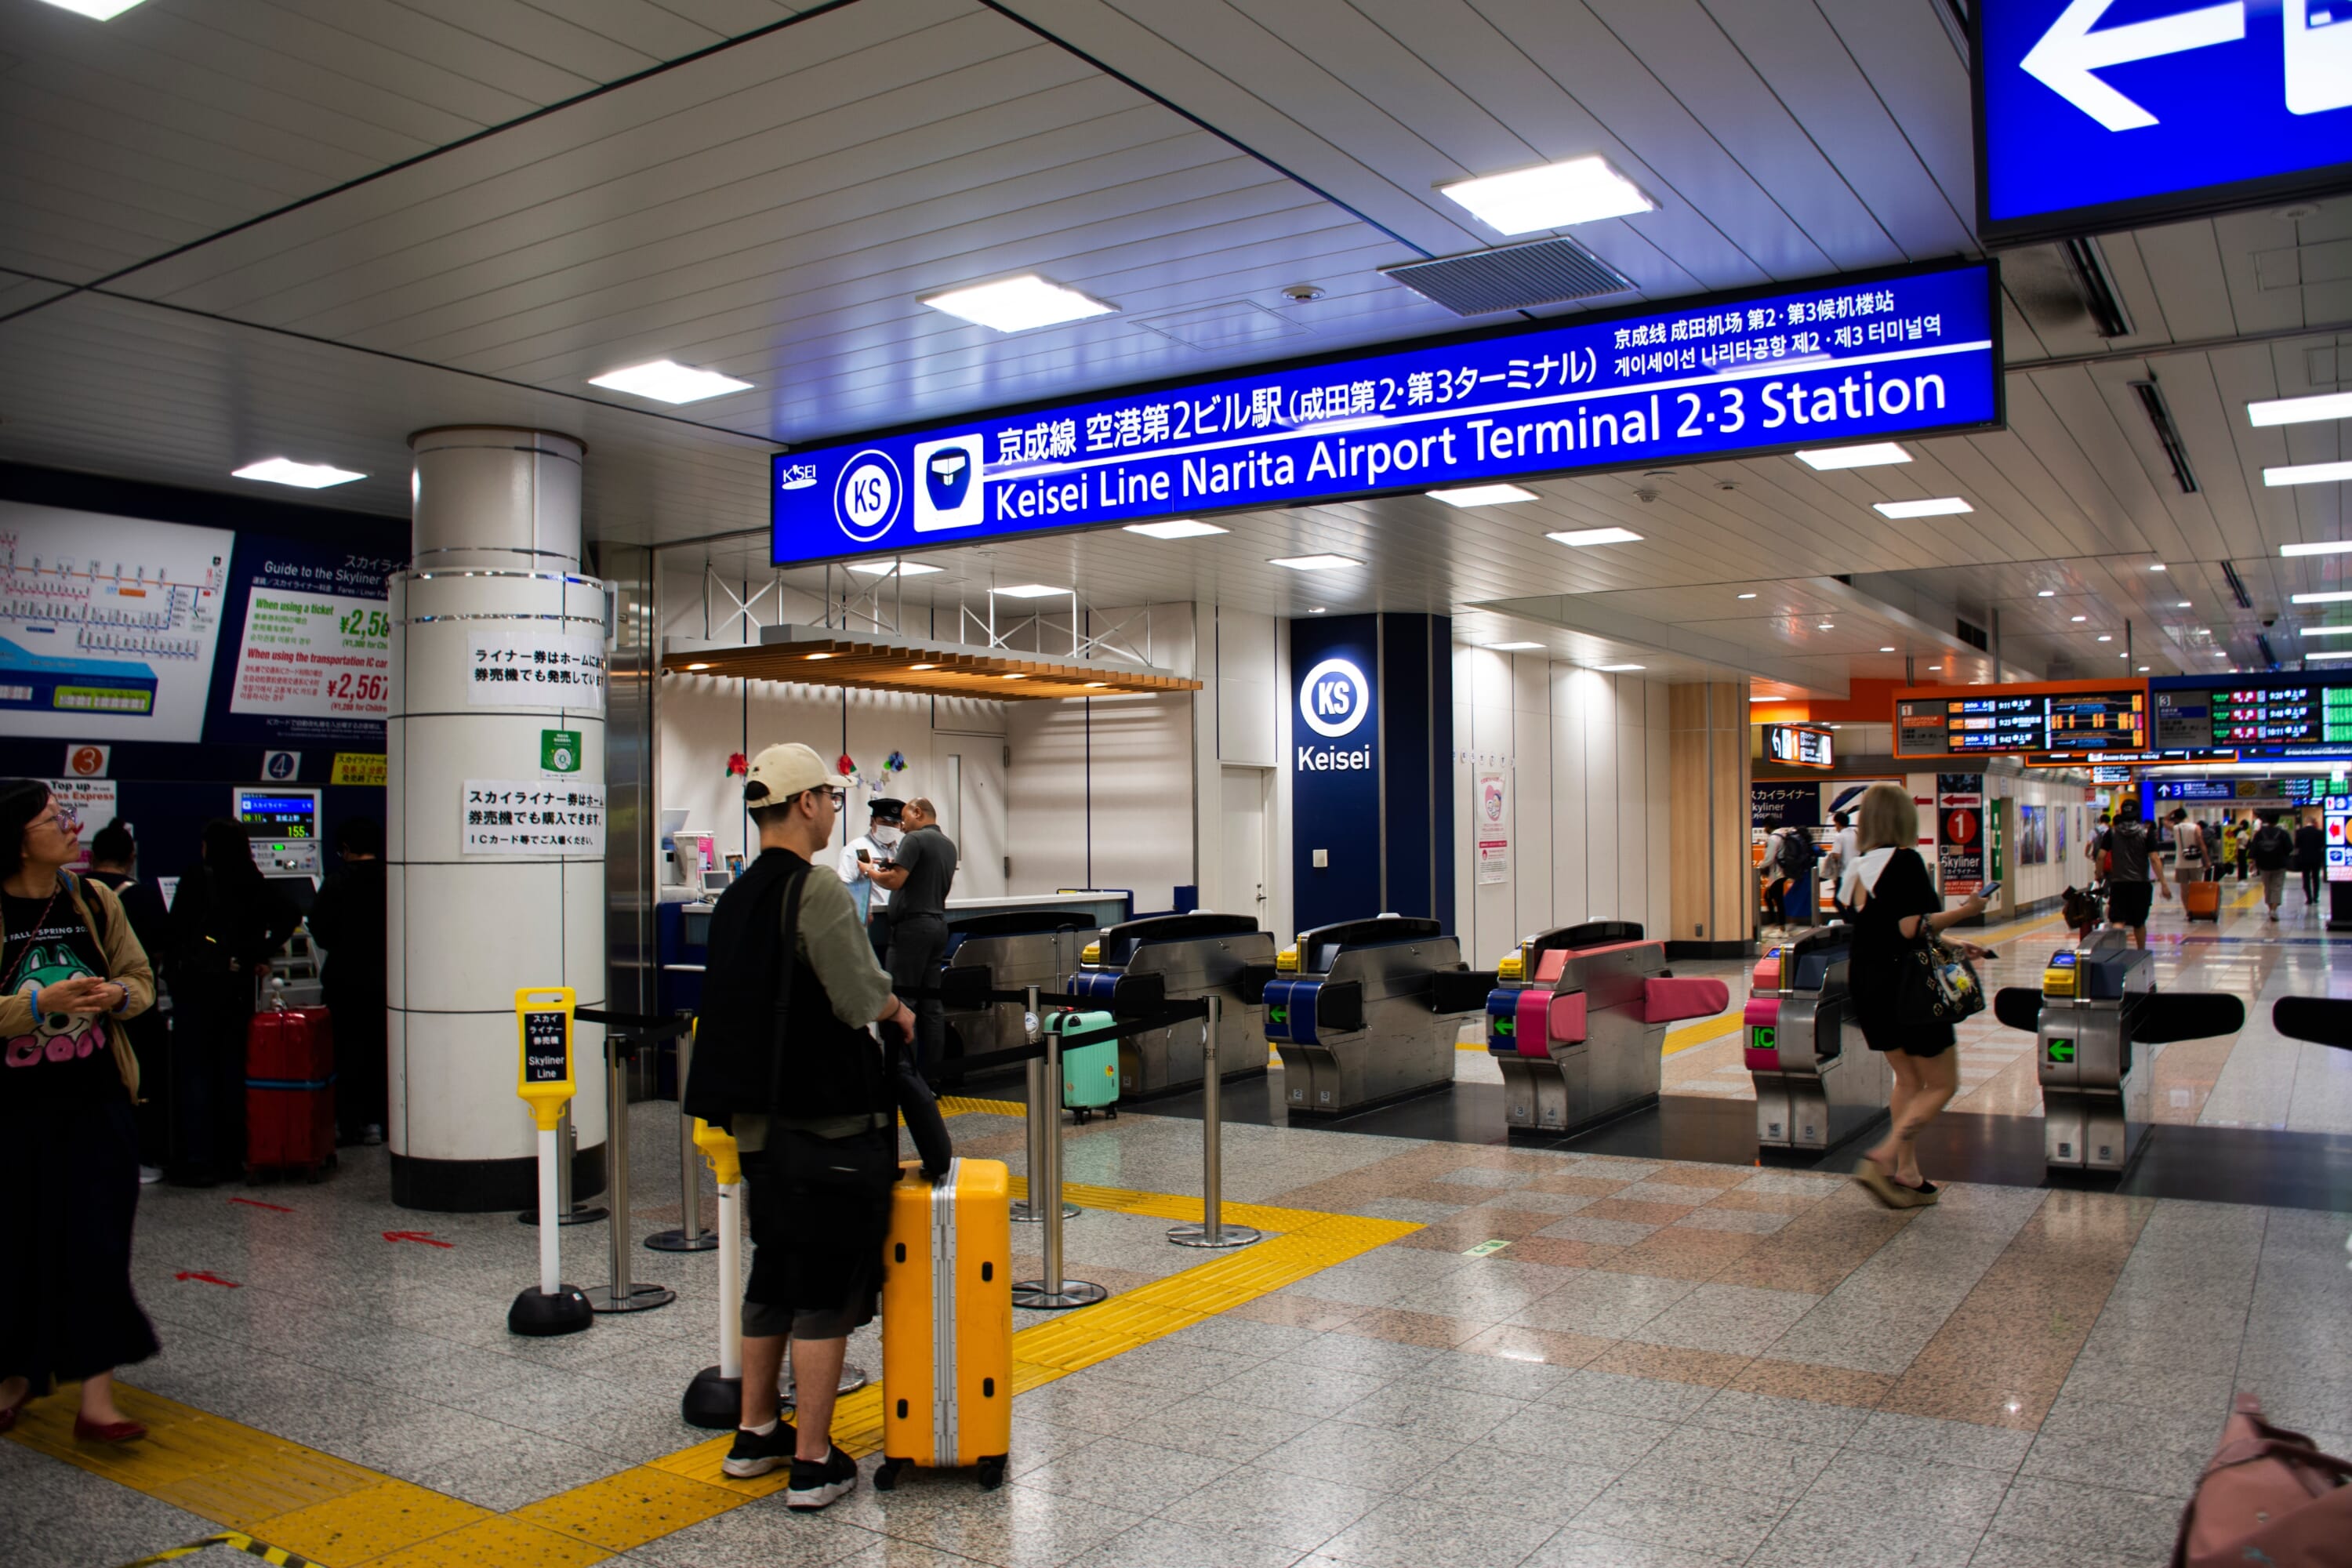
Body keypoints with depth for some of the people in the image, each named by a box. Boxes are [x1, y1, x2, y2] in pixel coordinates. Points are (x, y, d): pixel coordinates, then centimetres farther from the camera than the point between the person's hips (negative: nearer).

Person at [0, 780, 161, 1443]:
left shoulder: (95, 900, 2)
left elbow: (141, 979, 10)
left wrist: (116, 995, -10)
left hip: (96, 1103, 2)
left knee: (97, 1244, -1)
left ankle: (96, 1396, 3)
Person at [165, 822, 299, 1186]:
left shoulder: (198, 877, -7)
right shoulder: (254, 885, 7)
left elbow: (177, 929, -9)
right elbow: (290, 915, 0)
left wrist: (174, 970, 2)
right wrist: (259, 955, 4)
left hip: (198, 983, -5)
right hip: (238, 986, 5)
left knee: (195, 1071, -1)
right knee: (232, 1071, 10)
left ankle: (199, 1162, -3)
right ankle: (231, 1157, 14)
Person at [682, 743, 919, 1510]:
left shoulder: (735, 897, 9)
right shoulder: (818, 890, -17)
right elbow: (862, 998, -21)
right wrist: (899, 1012, 0)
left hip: (760, 1121, 9)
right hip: (827, 1125, -8)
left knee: (773, 1276, 21)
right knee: (826, 1294, 2)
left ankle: (755, 1433, 33)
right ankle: (813, 1463, 10)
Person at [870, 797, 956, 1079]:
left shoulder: (914, 839, -10)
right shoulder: (948, 845, 17)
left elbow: (894, 881, -18)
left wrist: (870, 870, 1)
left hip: (913, 925, -9)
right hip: (938, 923, 9)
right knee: (931, 1003, 9)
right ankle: (931, 1071, 10)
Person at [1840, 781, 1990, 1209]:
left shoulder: (1858, 870, 9)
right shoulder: (1905, 861, -15)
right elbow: (1911, 928, -23)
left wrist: (1948, 945, 21)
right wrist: (1965, 911, -12)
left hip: (1867, 988, 8)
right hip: (1907, 986, -8)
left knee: (1908, 1079, 18)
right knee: (1942, 1084, 3)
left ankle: (1907, 1174, 17)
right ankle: (1883, 1159, -11)